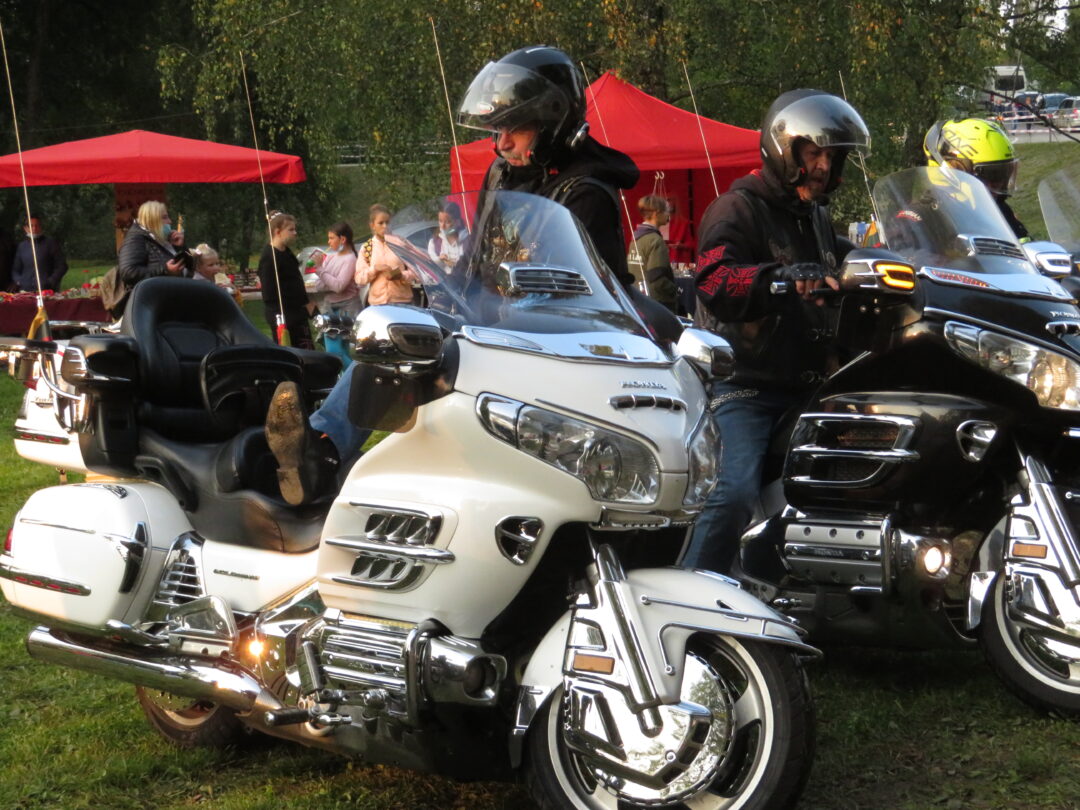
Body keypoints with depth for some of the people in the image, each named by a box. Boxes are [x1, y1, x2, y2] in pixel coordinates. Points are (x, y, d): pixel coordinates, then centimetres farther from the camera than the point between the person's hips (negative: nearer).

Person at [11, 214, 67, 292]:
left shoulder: (51, 243, 5)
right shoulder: (22, 246, 16)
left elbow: (62, 266, 2)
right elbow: (15, 270, 24)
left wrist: (51, 282, -9)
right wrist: (18, 281, 4)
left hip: (47, 290, -3)